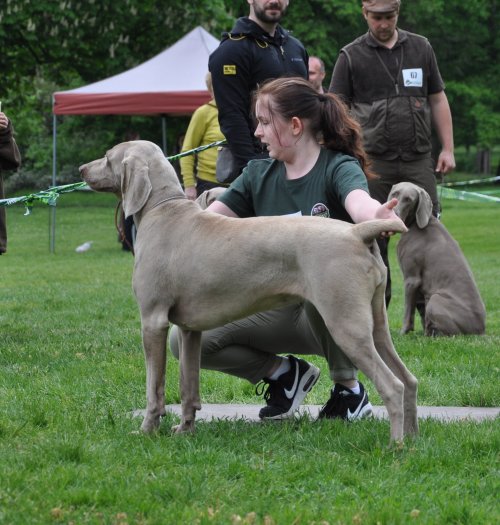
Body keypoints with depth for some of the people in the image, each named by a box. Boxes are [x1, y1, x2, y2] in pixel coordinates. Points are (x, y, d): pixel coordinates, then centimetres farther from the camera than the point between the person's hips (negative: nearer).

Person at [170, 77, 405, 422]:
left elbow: (358, 202, -35)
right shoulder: (259, 174, 6)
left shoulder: (339, 168, -12)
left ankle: (349, 389, -16)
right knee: (185, 339, -14)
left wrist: (377, 216, -60)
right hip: (279, 311, 5)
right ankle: (283, 373, 8)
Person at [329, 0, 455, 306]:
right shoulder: (351, 57, 2)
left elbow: (438, 99, 14)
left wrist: (448, 149, 8)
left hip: (419, 160, 2)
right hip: (373, 163, -2)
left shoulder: (421, 48, 10)